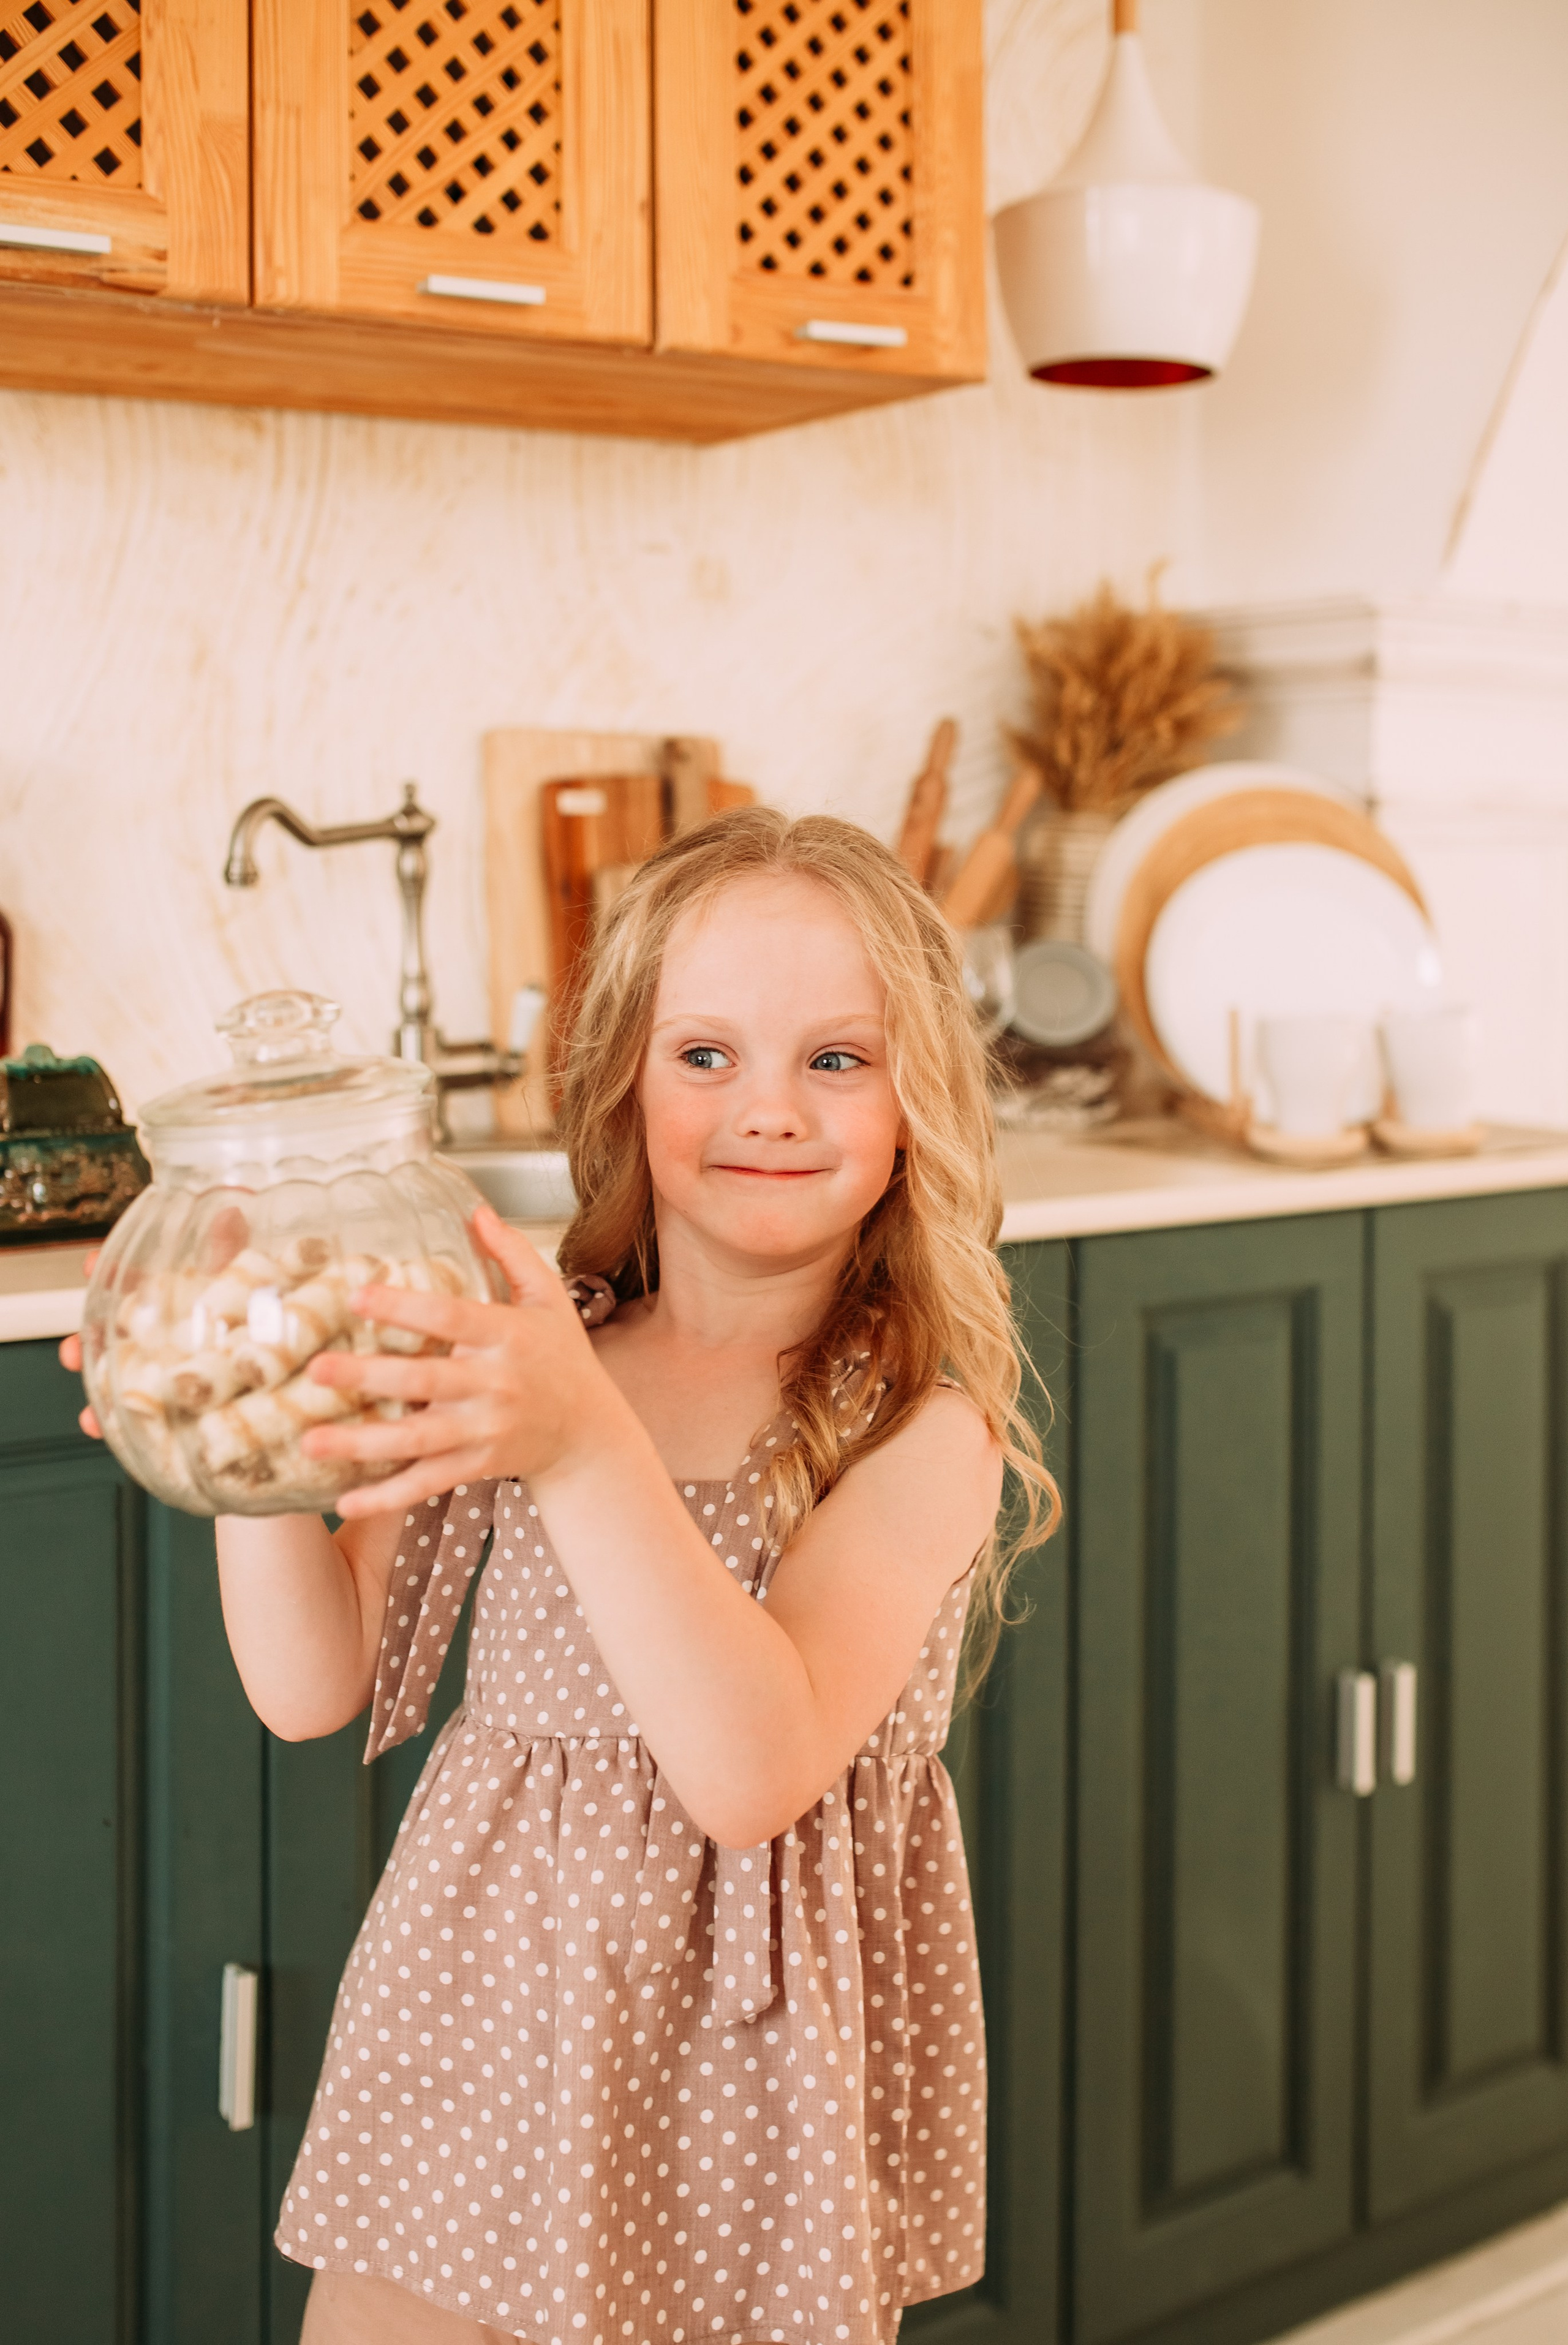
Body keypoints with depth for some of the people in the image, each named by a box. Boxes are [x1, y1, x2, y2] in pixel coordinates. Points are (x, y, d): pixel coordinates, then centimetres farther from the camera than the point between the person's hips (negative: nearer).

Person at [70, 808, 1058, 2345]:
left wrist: (587, 1449, -37)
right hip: (473, 2032, 3)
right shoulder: (526, 1352, -1)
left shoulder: (924, 1430, -14)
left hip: (742, 2098, -3)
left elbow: (754, 1772, -27)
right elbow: (313, 1686, -2)